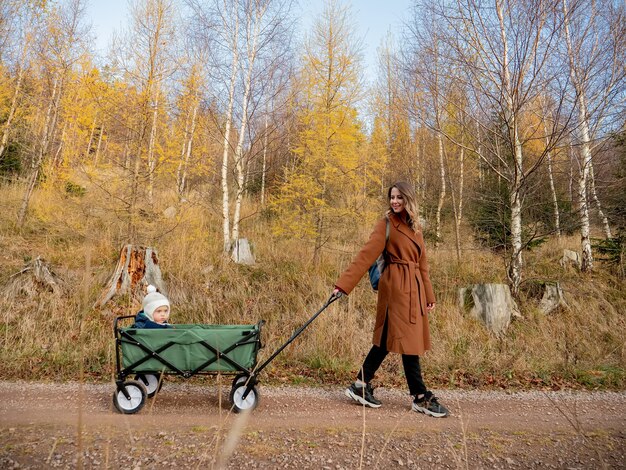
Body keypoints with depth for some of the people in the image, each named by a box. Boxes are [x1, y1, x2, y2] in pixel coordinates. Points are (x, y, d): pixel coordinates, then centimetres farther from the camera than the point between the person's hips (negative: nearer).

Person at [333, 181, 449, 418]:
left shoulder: (415, 227, 15)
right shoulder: (387, 224, -6)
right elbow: (366, 255, -13)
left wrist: (428, 294, 20)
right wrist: (344, 283, -20)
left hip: (414, 287, 8)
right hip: (397, 285, -8)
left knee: (388, 338, 11)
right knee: (407, 339, -1)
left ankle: (361, 386, 20)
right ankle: (421, 397, 11)